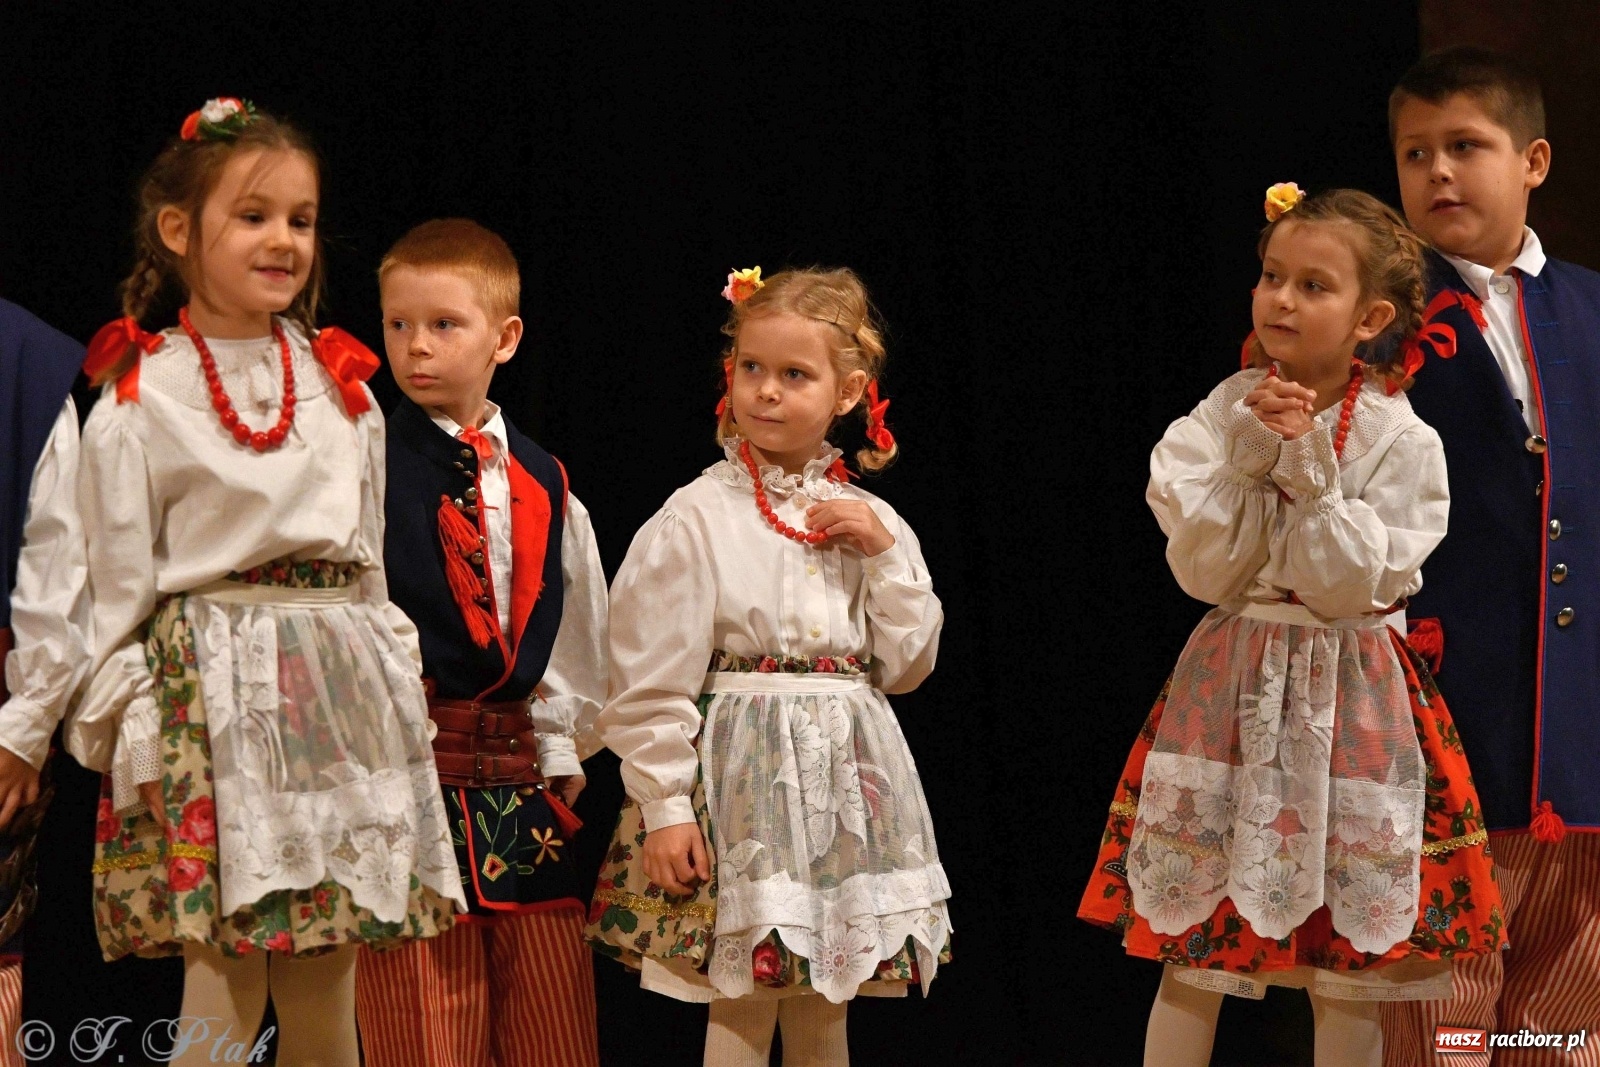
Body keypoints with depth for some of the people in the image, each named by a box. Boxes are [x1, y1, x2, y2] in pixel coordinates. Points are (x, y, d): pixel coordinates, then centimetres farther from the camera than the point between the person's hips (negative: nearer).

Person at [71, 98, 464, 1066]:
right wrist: (135, 733, -6)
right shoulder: (142, 400, -2)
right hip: (208, 695, -4)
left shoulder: (345, 393, 10)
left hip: (339, 691, 4)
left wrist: (394, 690, 12)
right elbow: (118, 585, -2)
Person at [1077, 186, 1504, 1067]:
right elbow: (1203, 572, -7)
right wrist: (1252, 460, -16)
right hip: (1228, 691, 2)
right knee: (1193, 947, 2)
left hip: (1345, 703, -2)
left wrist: (1311, 471, -18)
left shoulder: (1401, 441, -6)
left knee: (1345, 973, 3)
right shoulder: (1225, 416, 0)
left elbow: (1352, 587, -12)